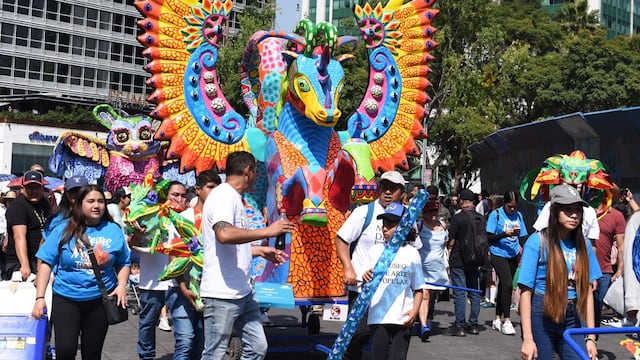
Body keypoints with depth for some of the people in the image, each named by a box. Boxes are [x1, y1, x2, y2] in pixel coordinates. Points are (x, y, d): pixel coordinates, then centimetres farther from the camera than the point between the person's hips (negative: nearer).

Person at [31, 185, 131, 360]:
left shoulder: (114, 231, 0)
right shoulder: (63, 229, -4)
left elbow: (123, 264, 9)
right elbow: (47, 263, -3)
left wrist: (121, 285, -9)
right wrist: (40, 297, -9)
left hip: (100, 299, 1)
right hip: (66, 299, -1)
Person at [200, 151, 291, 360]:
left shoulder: (234, 198, 16)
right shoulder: (224, 195, -13)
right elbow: (224, 235, -31)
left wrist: (261, 251, 24)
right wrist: (267, 231, -23)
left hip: (243, 292, 10)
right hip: (222, 294, -10)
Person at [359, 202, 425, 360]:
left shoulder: (412, 253, 0)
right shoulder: (375, 250, 5)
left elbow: (418, 288, 4)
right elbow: (366, 283, 9)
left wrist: (415, 310, -10)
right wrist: (365, 278, -15)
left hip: (402, 318, -1)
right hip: (378, 316, 2)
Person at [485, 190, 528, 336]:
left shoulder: (518, 215, 9)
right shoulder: (496, 214, -6)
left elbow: (522, 236, 16)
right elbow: (489, 237, -9)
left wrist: (520, 248, 3)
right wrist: (505, 234, -21)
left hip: (513, 255, 5)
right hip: (498, 254, -5)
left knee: (504, 285, 12)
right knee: (507, 284, -17)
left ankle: (497, 319, 23)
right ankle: (506, 321, -10)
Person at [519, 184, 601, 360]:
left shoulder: (583, 245, 6)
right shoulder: (538, 241, -7)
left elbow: (587, 291, 7)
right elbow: (526, 291, -10)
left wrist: (591, 336, 4)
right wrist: (527, 338, -14)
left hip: (572, 320, 4)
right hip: (541, 318, -4)